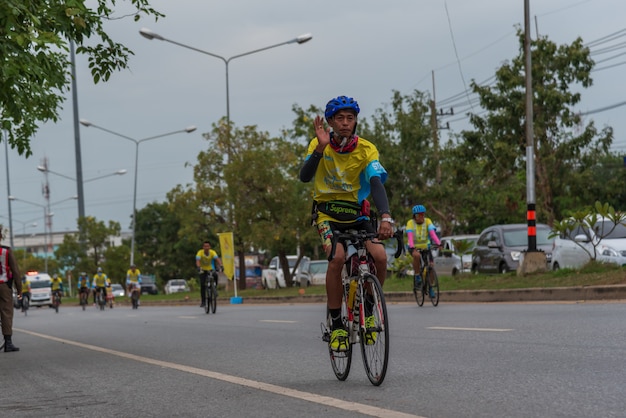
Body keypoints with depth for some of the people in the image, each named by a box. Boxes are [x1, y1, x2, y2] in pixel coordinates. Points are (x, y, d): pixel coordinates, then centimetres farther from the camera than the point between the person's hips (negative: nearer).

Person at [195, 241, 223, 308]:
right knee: (202, 285, -16)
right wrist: (199, 267, -55)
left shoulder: (212, 252, -19)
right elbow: (197, 261, -35)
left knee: (215, 275, -32)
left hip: (210, 269, 1)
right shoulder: (200, 252, -22)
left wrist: (220, 266, -51)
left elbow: (217, 259, -33)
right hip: (203, 270, -1)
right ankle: (203, 301, -8)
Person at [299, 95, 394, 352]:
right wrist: (320, 148, -40)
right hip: (327, 212, -1)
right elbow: (304, 177, -26)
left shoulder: (366, 149, -11)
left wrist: (386, 217, -41)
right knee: (337, 256, -29)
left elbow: (377, 183, -25)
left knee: (380, 256, -23)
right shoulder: (319, 144, -11)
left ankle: (368, 308, 5)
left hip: (356, 213, 2)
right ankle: (336, 325, -19)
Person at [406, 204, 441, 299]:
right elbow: (410, 235, -31)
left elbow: (432, 232, -28)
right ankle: (417, 277, -18)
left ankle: (430, 287, 8)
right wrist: (412, 246, -48)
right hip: (414, 248, -2)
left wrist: (438, 243, -44)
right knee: (416, 255, -35)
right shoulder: (410, 223, -17)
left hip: (425, 246, 2)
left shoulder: (427, 221, -13)